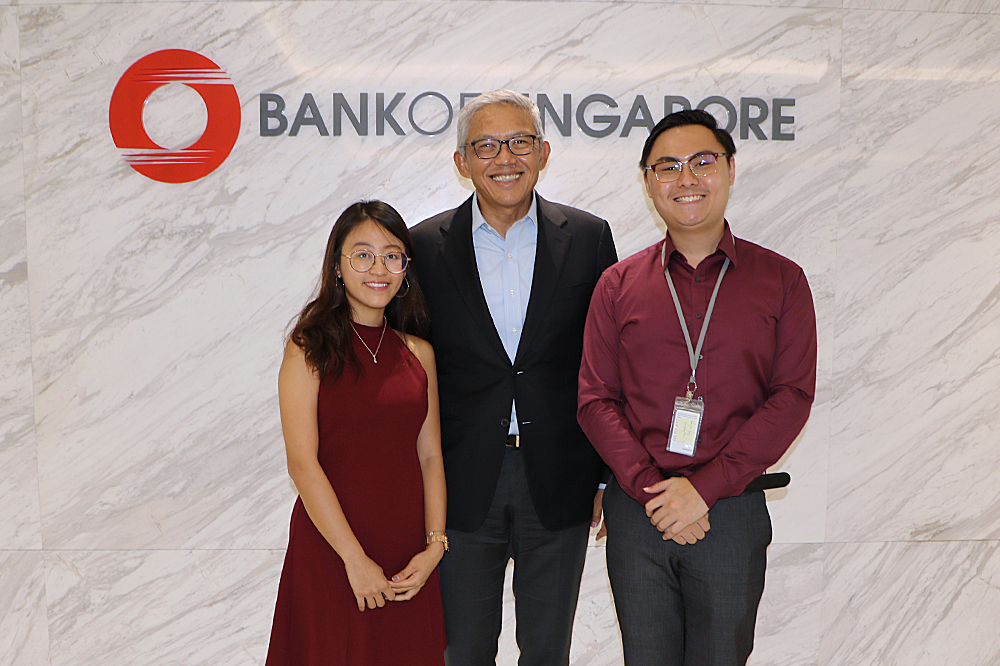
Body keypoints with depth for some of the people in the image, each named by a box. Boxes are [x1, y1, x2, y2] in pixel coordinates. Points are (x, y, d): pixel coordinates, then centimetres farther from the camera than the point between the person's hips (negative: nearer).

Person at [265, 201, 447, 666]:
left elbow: (430, 456, 5)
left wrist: (434, 544, -6)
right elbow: (302, 463, -12)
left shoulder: (419, 353, 6)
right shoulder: (310, 348, -7)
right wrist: (355, 558, -14)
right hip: (330, 549, -4)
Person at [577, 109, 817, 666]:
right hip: (636, 511, 1)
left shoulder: (781, 280, 2)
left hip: (732, 512, -1)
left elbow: (792, 397, -5)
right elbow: (596, 399, 2)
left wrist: (704, 487, -14)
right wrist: (650, 489, -12)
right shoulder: (618, 285, 5)